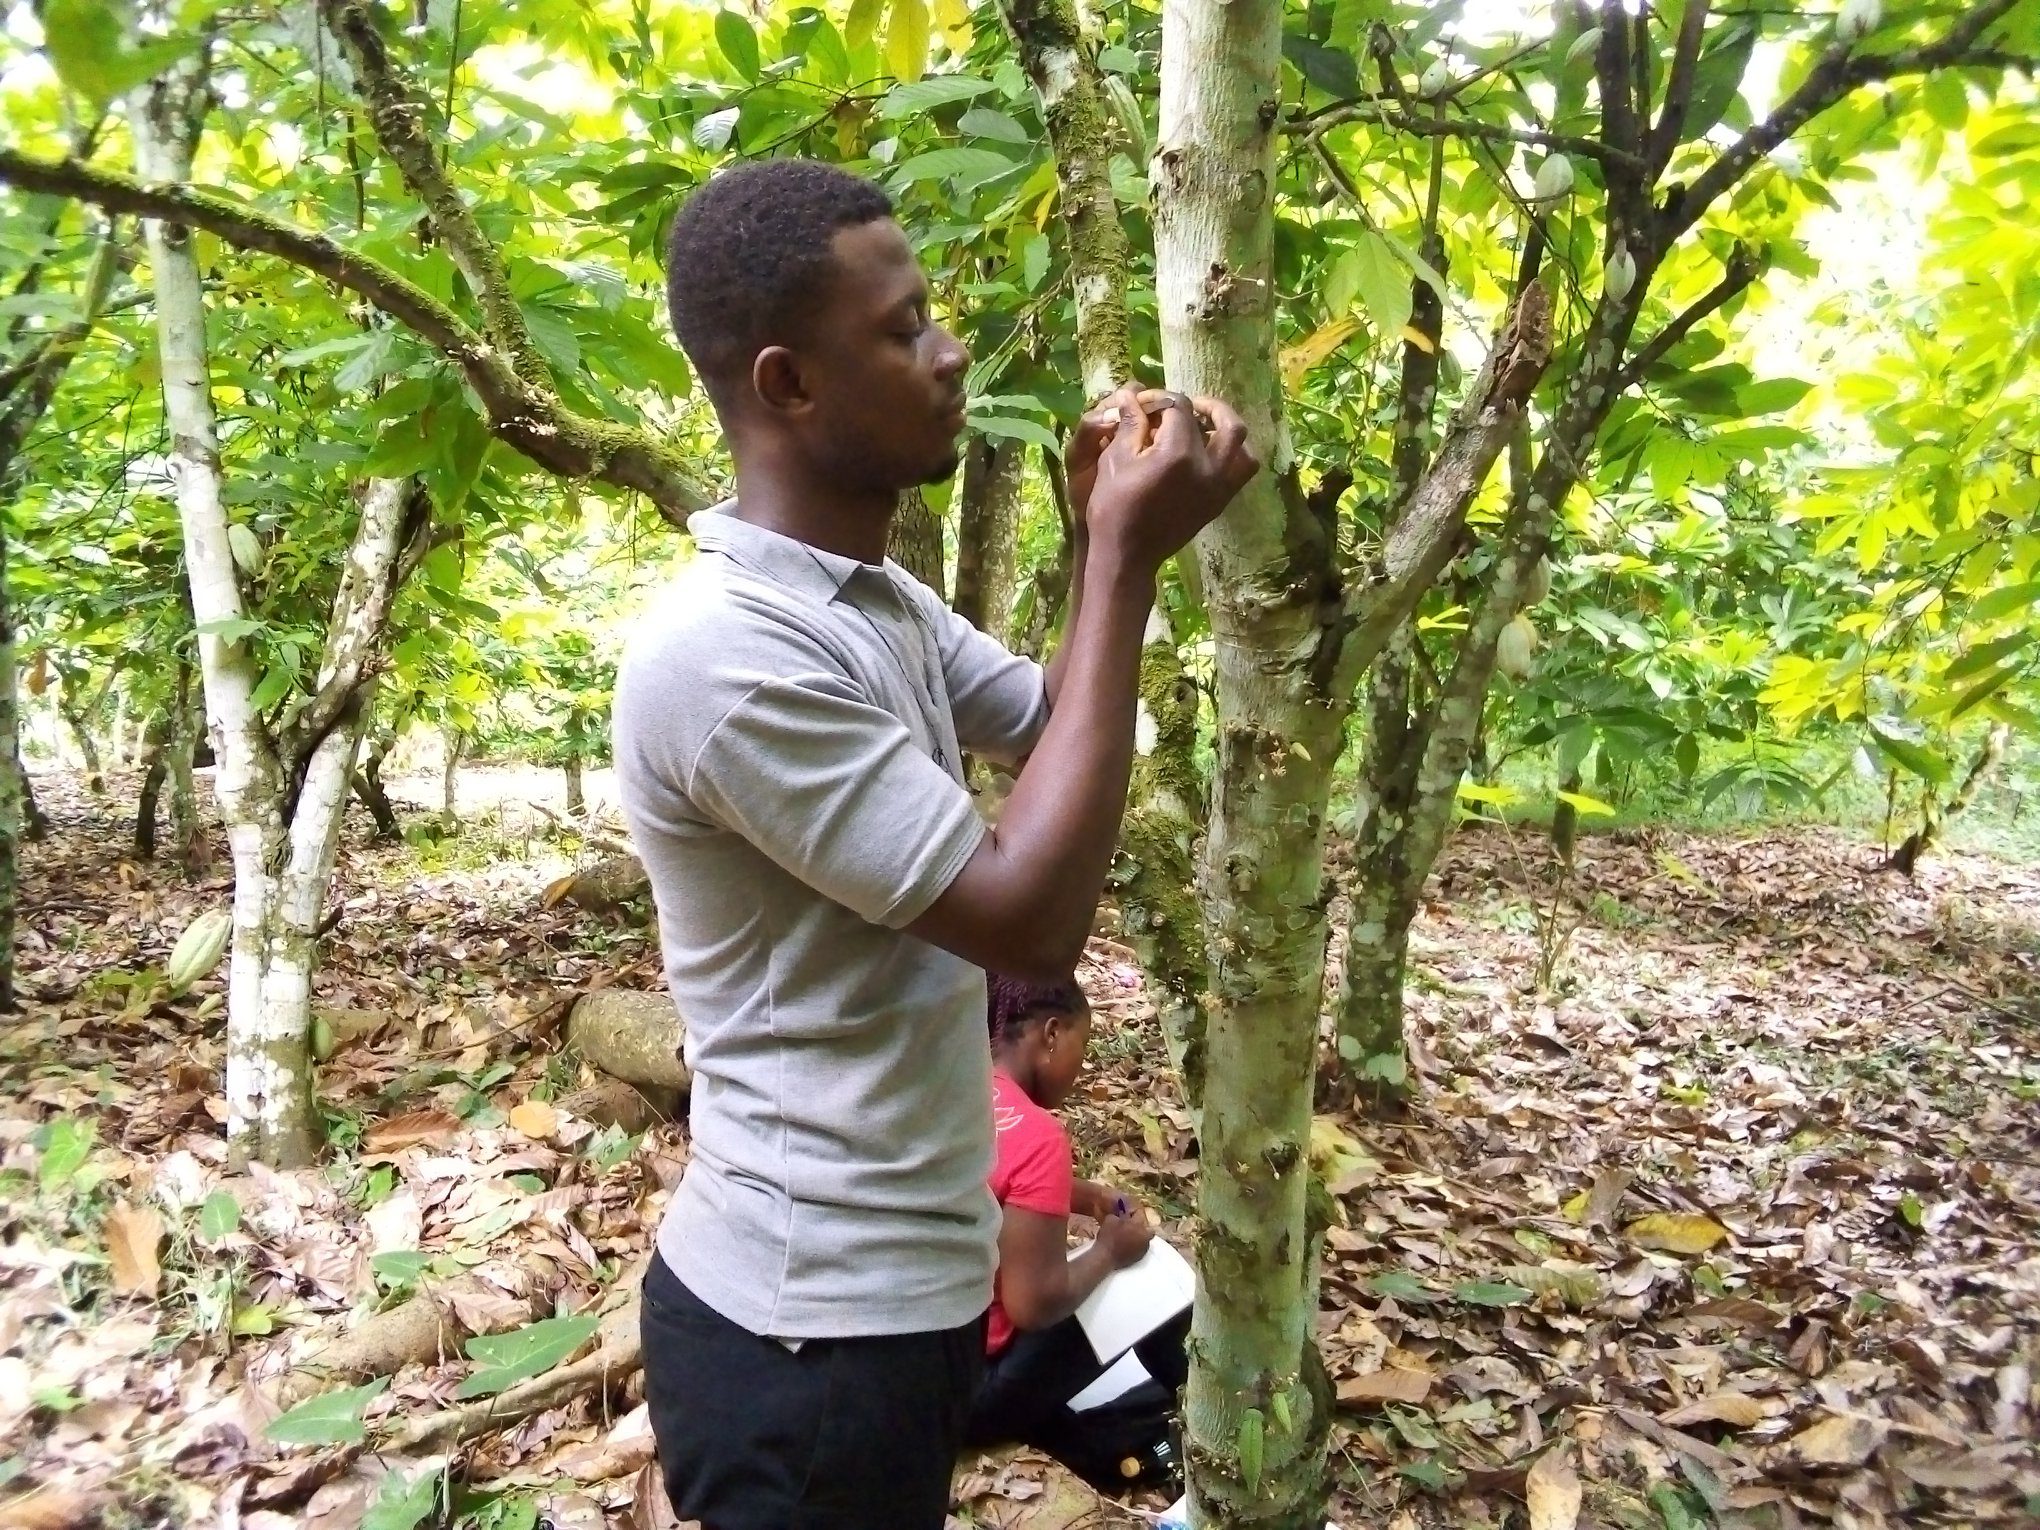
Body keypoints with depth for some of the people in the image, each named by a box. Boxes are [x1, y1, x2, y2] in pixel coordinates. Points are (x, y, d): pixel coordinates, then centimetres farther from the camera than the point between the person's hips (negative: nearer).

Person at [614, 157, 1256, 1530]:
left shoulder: (877, 596, 4)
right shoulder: (724, 652, -26)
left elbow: (1056, 727, 14)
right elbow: (1033, 917, -27)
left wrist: (1108, 540, -3)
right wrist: (1129, 561, -23)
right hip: (812, 1322, -9)